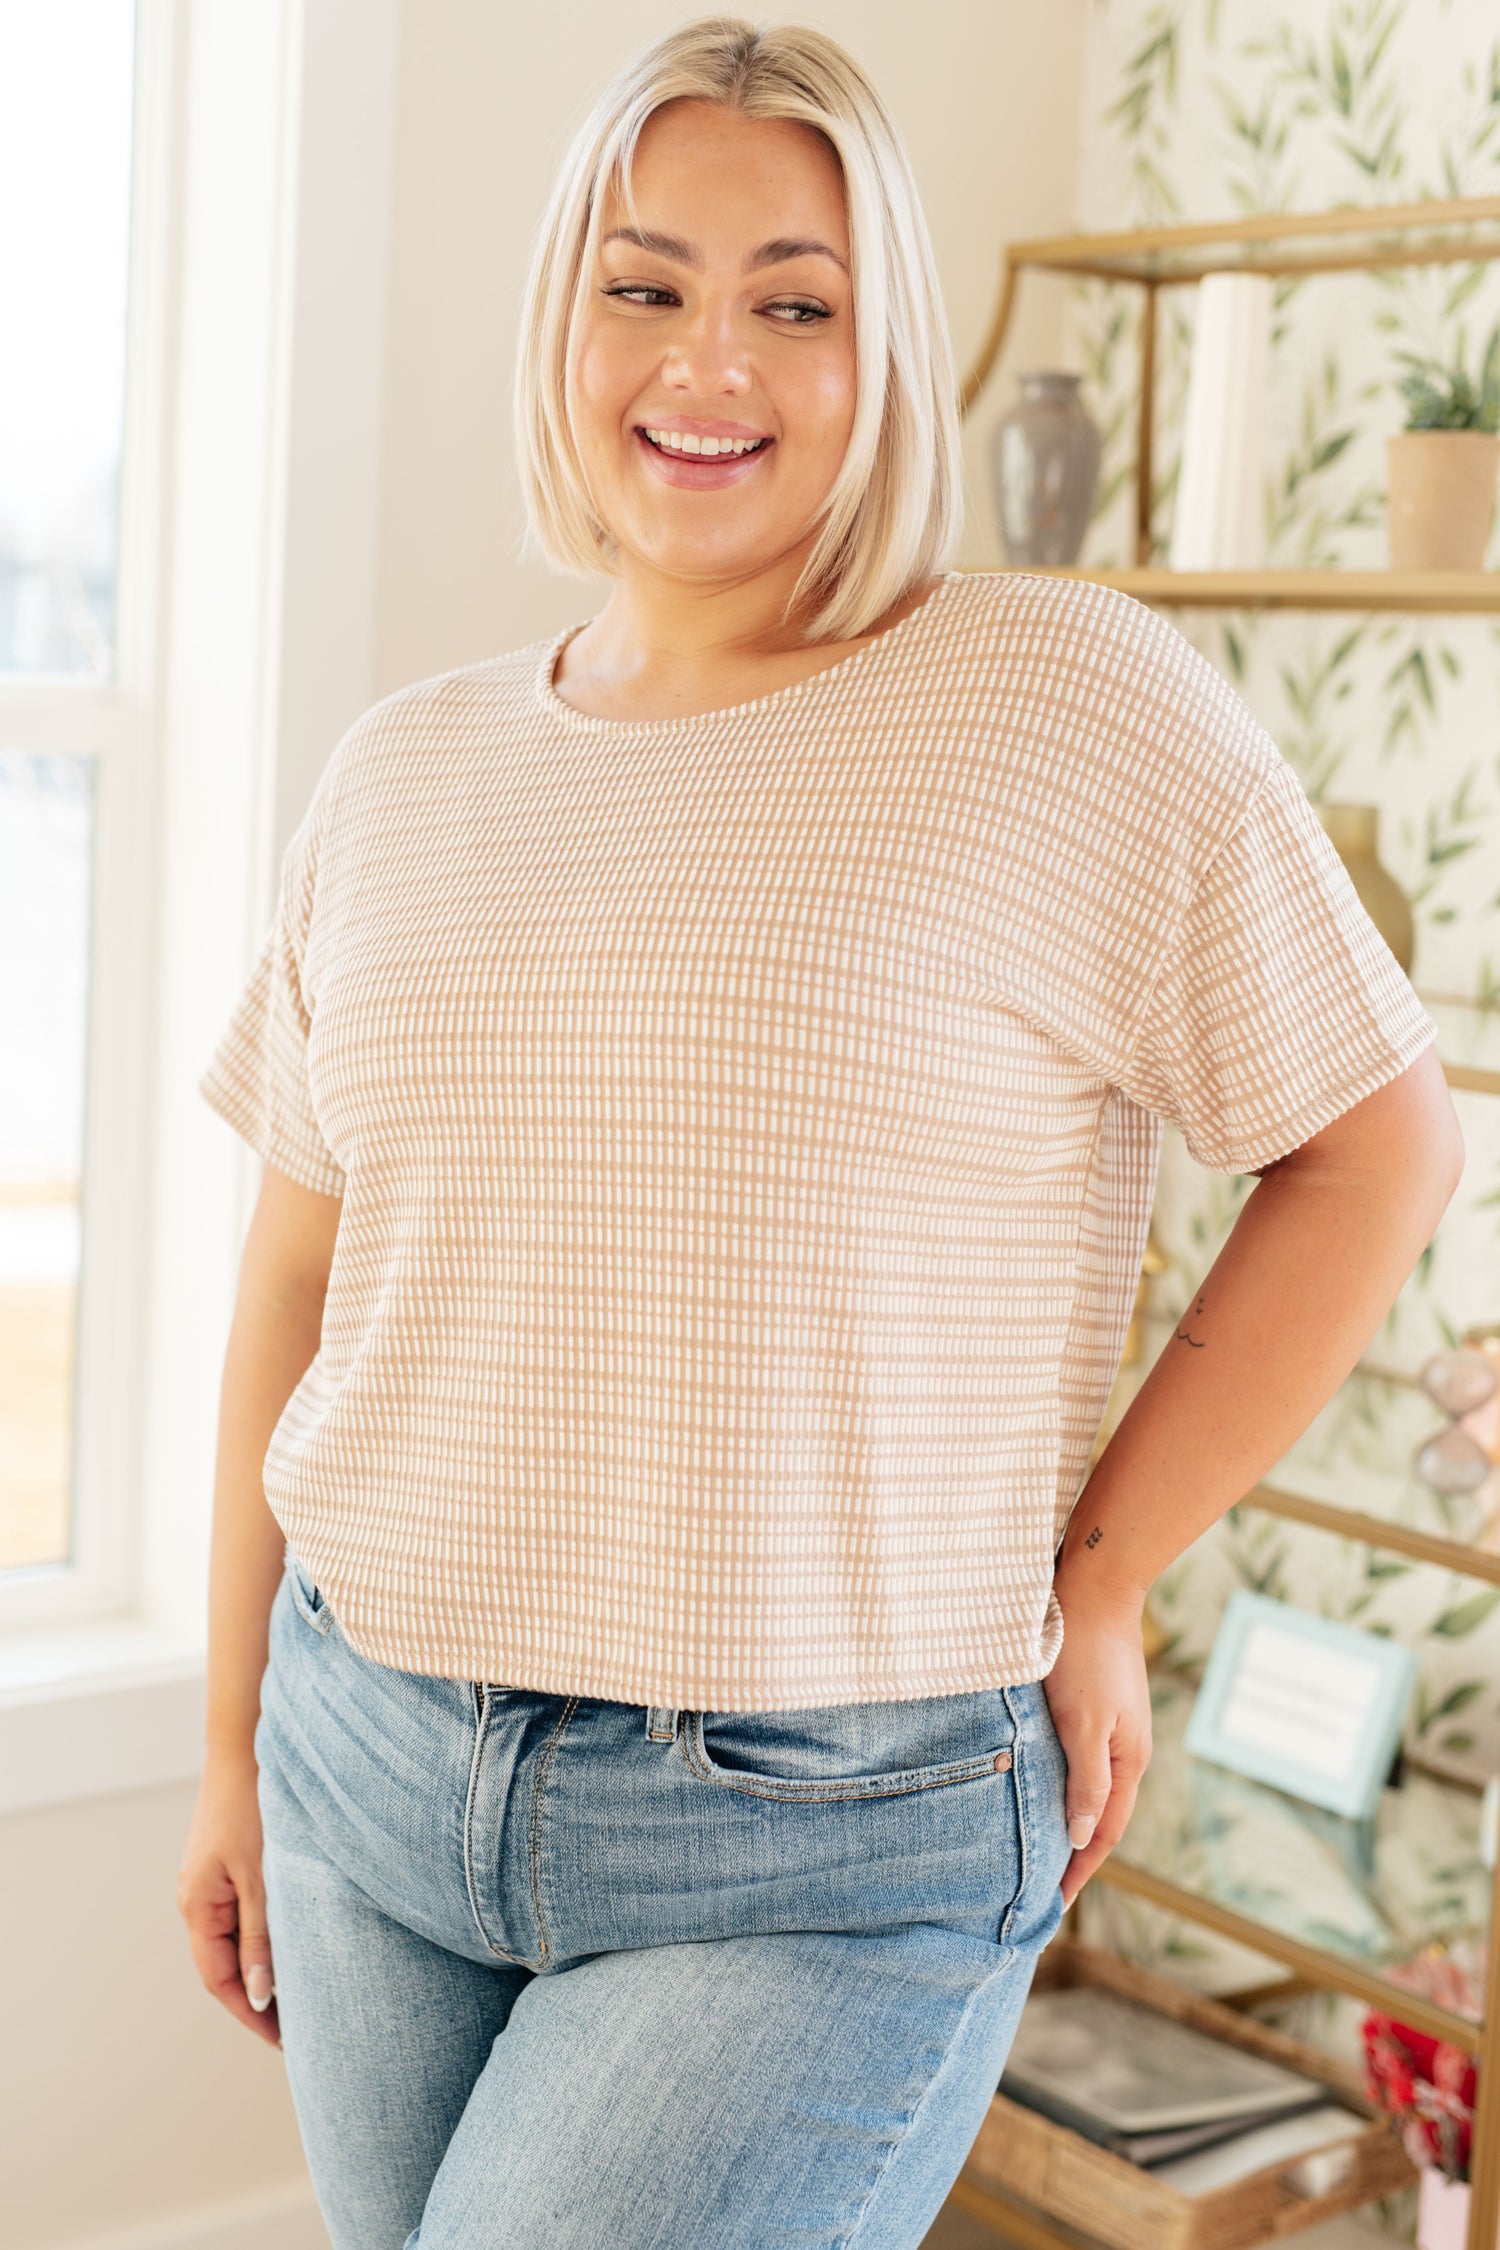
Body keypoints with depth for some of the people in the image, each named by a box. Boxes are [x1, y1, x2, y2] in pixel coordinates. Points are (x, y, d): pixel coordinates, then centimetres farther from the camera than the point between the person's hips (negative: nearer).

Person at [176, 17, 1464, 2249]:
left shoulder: (1082, 705, -9)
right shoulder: (402, 772, 5)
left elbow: (1373, 1144, -2)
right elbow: (295, 1288, 11)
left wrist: (1093, 1585, -3)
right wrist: (238, 1749, 14)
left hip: (821, 1862, -4)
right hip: (374, 1783, 5)